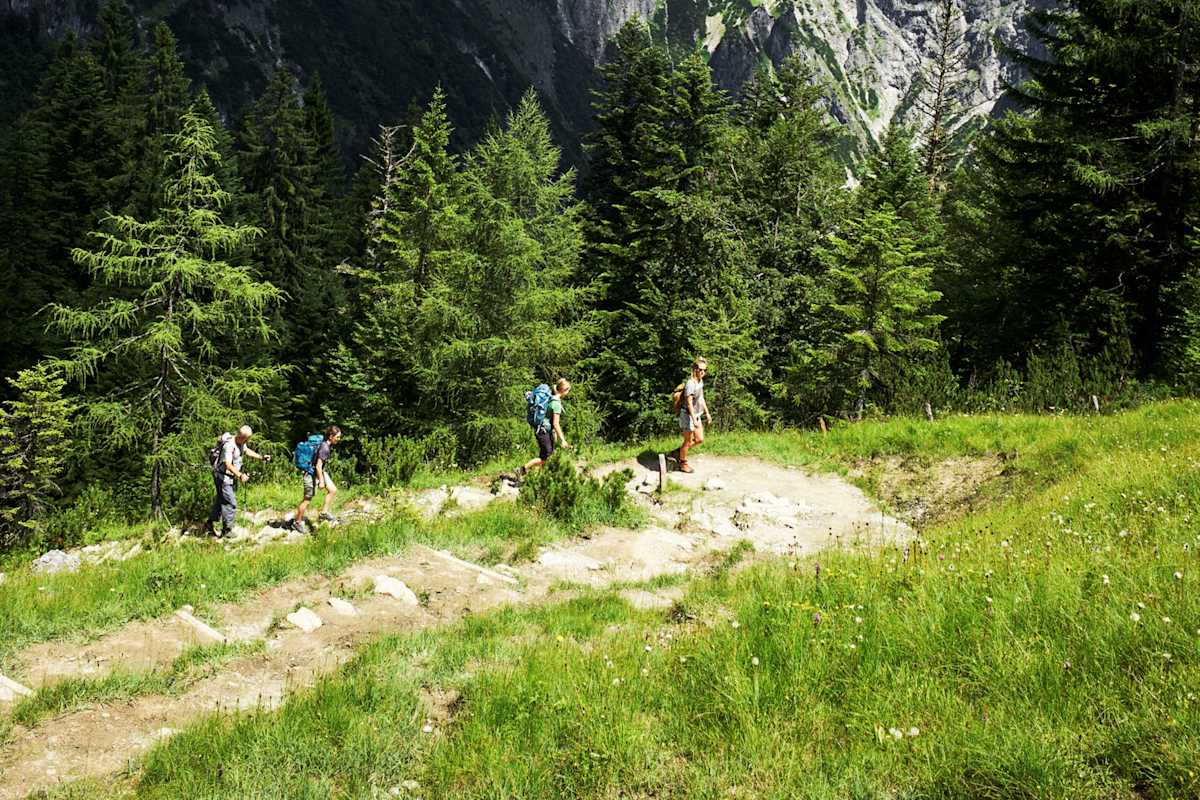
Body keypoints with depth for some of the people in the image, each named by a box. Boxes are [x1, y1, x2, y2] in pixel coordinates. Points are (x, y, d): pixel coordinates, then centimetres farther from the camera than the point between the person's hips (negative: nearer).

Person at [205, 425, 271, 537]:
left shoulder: (241, 443, 2)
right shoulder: (229, 445, -27)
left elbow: (247, 451, 23)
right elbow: (228, 464, -35)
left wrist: (261, 457, 14)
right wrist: (240, 475, -47)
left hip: (229, 476, 10)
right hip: (222, 476, -10)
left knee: (221, 500, 20)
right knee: (230, 503, -10)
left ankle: (209, 525, 33)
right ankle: (227, 530, -1)